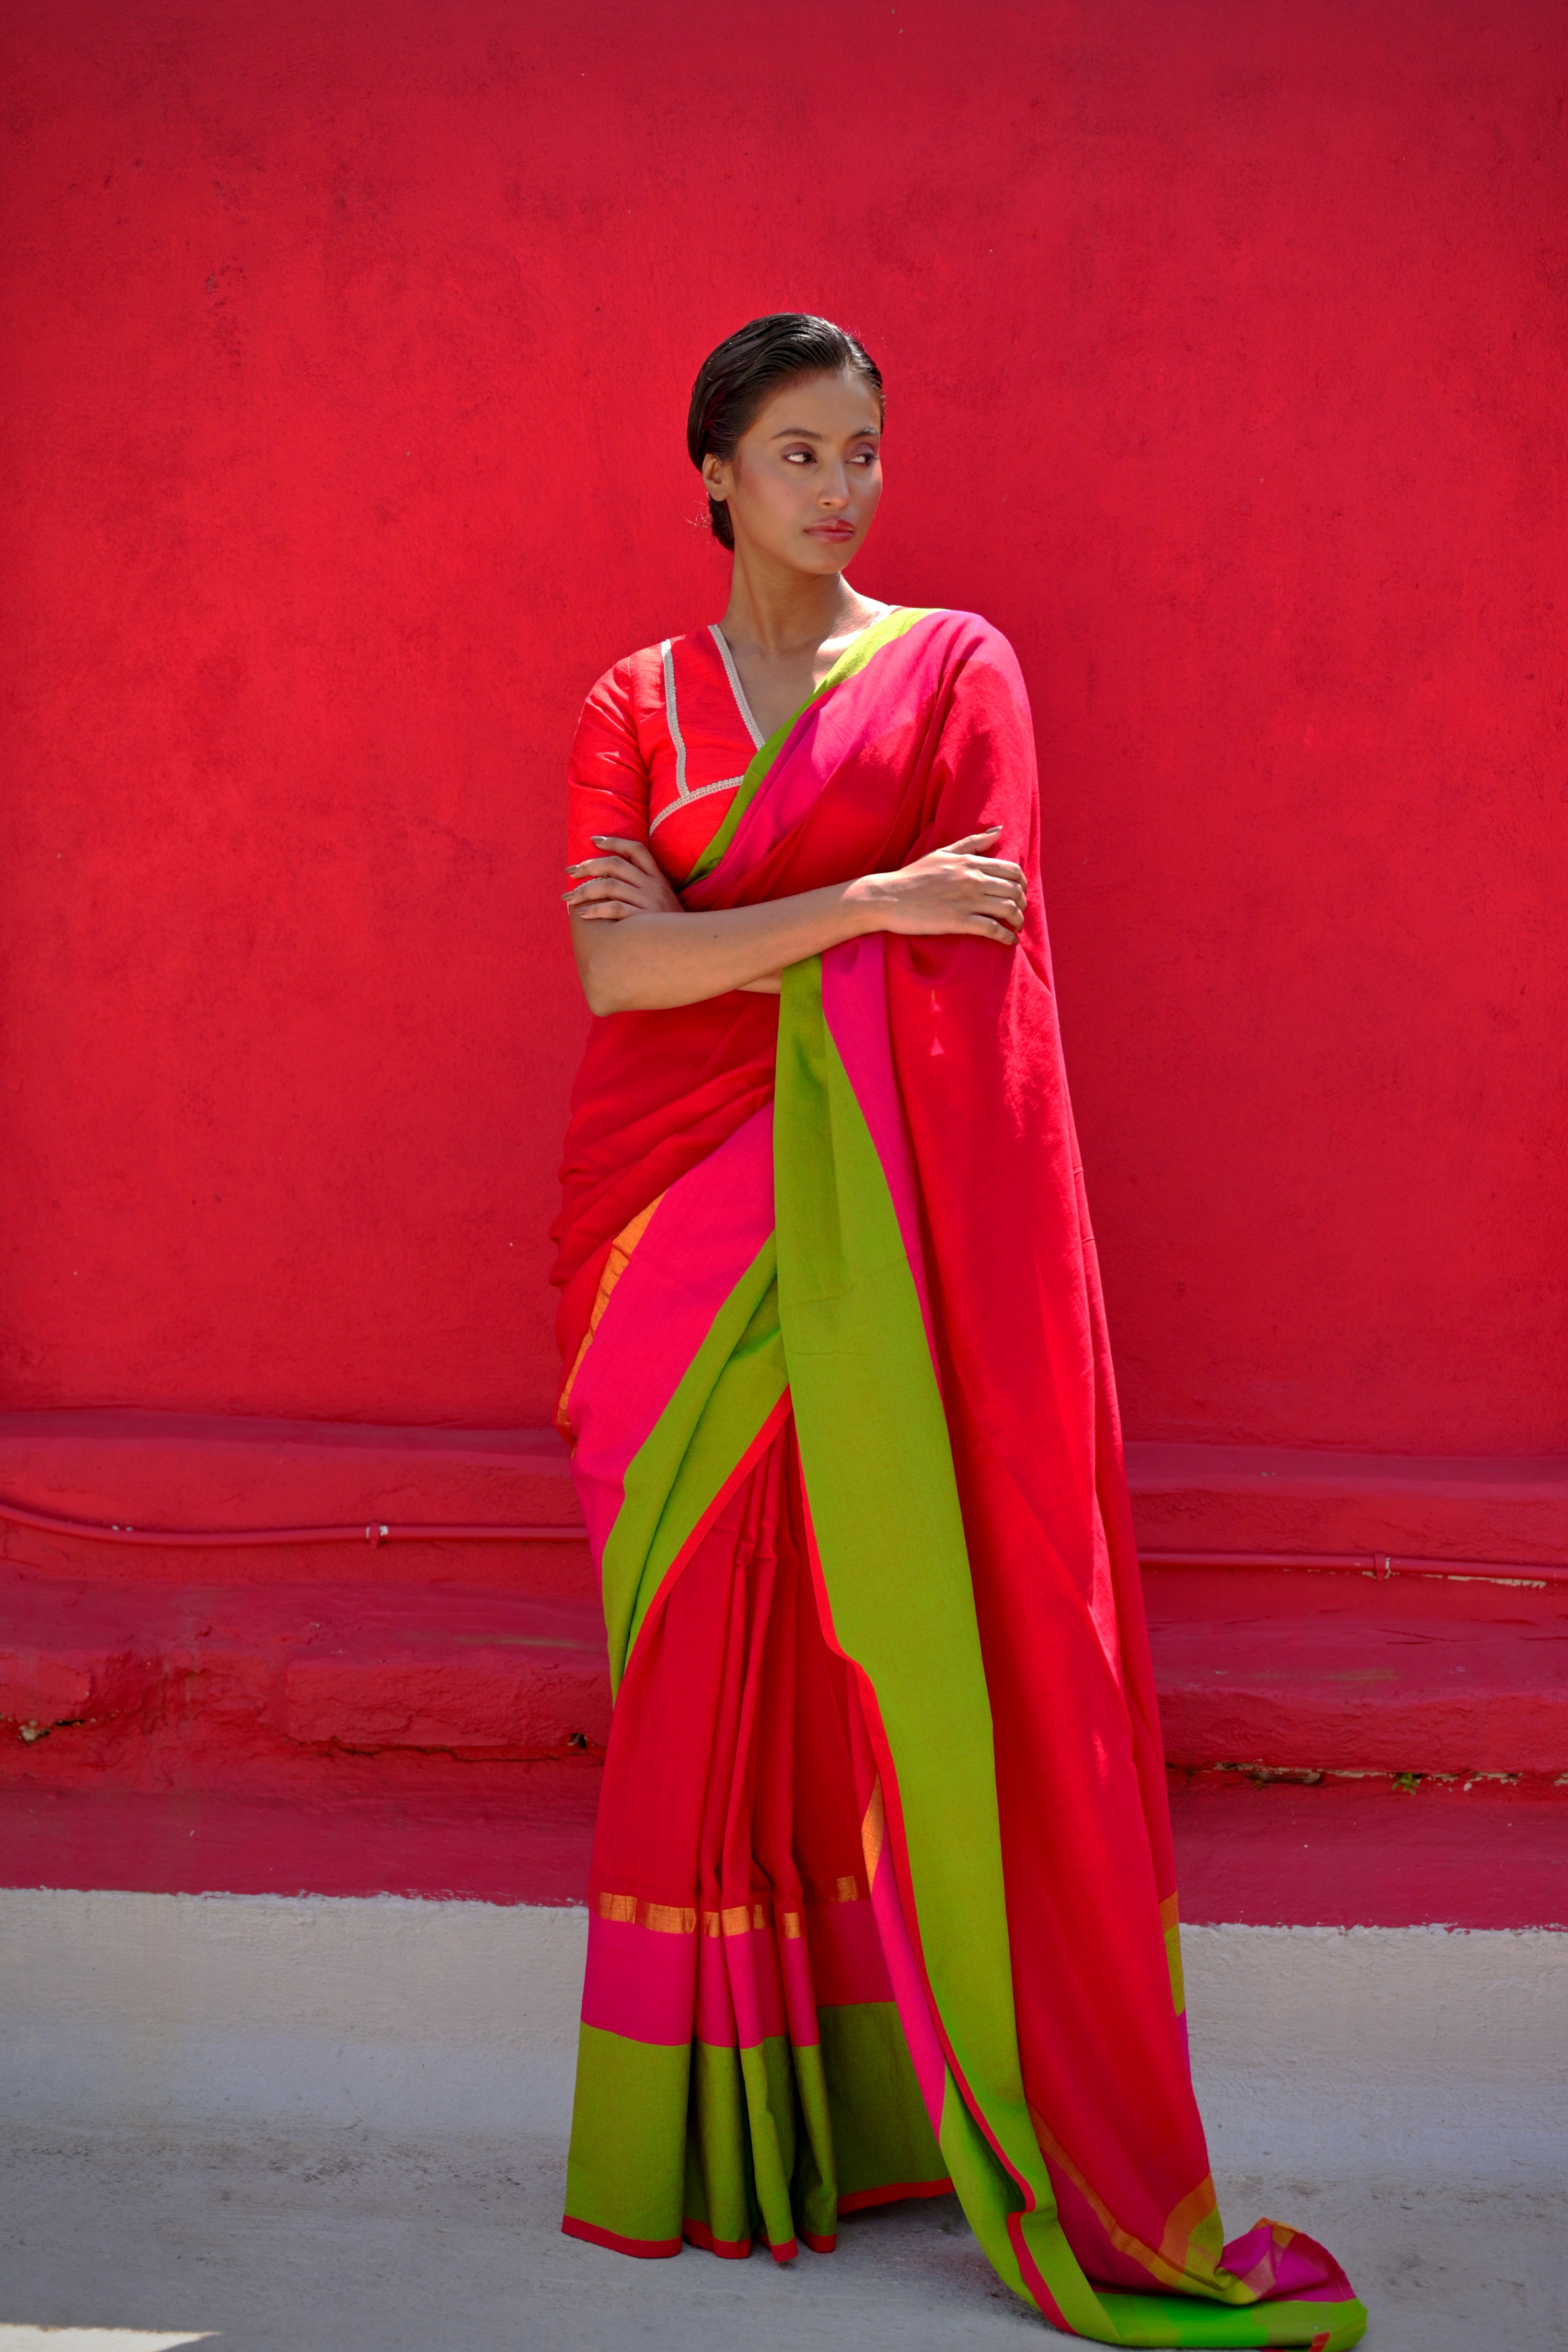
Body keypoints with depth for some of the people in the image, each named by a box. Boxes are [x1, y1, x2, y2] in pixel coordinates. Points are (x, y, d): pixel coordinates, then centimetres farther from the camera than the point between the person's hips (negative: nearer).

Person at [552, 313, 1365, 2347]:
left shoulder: (956, 665, 6)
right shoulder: (634, 705, 12)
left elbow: (964, 970, -7)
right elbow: (609, 968, -4)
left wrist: (704, 936, -6)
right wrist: (858, 904, -13)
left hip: (882, 1222, -2)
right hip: (680, 1220, 2)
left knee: (904, 1624, -3)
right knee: (699, 1653, 4)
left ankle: (939, 2105, 10)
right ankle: (709, 2133, 15)